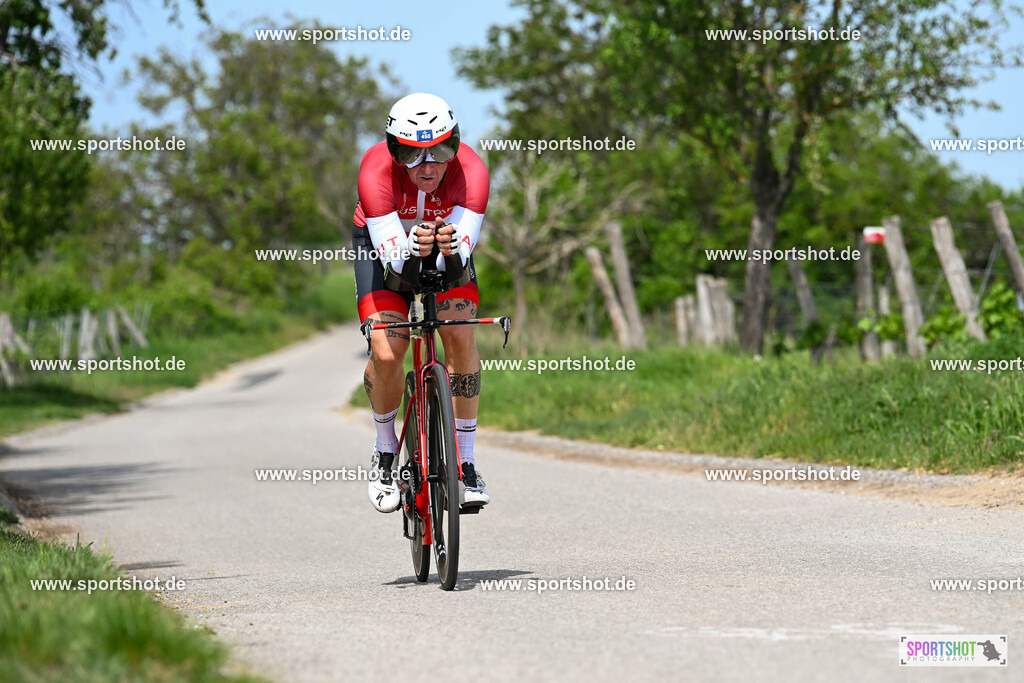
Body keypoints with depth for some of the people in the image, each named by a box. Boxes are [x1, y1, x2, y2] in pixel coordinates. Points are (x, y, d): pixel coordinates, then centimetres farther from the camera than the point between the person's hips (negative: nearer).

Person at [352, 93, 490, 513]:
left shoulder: (470, 172, -33)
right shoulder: (377, 170, -35)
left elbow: (462, 254, -38)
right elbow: (391, 256, -38)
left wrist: (451, 248, -61)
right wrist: (412, 250, -60)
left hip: (447, 241, 1)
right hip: (385, 241, -1)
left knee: (461, 337, -20)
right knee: (386, 353, -18)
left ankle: (465, 462, -9)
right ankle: (386, 449, 10)